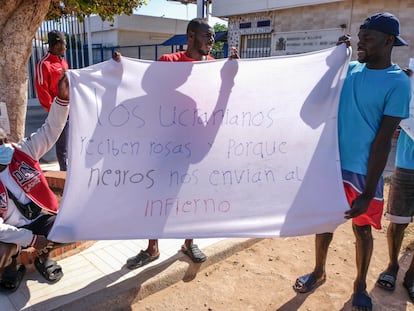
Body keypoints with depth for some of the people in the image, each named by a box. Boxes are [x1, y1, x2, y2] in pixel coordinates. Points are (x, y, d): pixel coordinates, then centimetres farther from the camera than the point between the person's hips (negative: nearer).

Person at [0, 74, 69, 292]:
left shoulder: (22, 152, -7)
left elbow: (49, 131, -13)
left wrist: (63, 98, -26)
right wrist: (31, 239, -22)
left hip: (42, 218, 2)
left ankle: (43, 257, 13)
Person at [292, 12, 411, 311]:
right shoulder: (350, 69, 5)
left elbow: (383, 141, -15)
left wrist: (367, 193, -17)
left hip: (363, 171, -4)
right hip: (331, 164, 4)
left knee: (362, 229, 13)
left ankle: (360, 285, 36)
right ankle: (319, 272, 39)